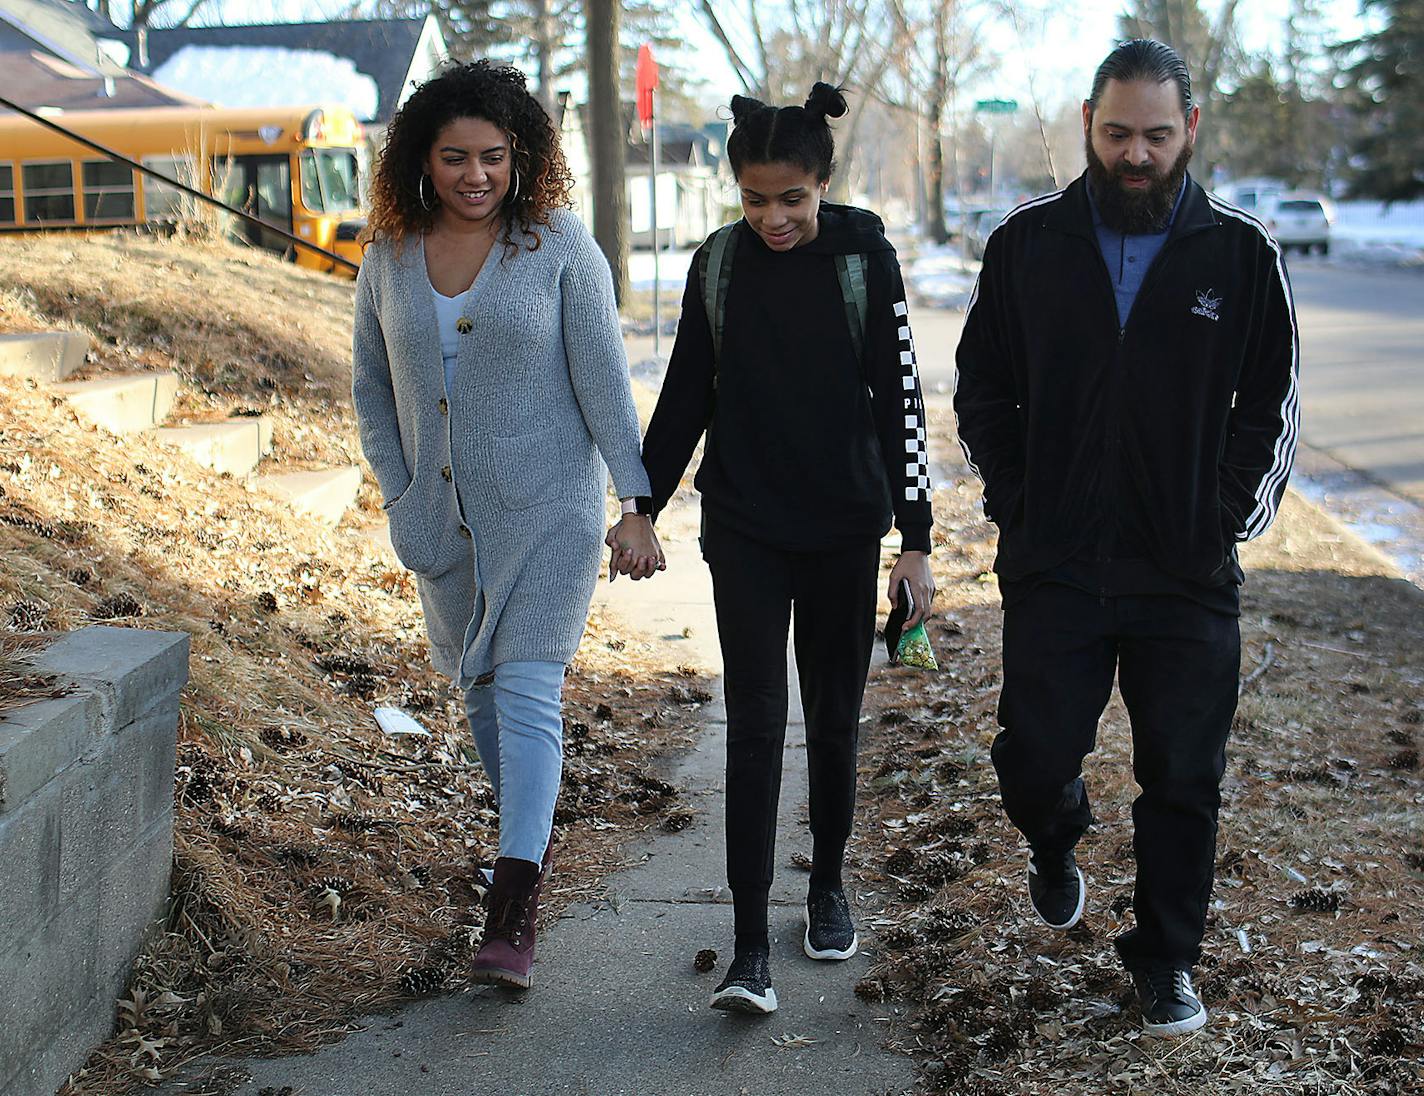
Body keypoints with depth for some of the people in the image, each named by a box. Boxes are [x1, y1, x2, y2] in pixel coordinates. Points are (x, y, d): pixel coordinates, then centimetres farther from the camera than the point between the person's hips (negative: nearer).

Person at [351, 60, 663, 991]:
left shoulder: (558, 244, -9)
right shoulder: (391, 254, 2)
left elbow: (604, 378, -8)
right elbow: (372, 384, 11)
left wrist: (639, 503, -10)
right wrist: (400, 496, 3)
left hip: (549, 509, -5)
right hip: (446, 518, 5)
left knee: (529, 693, -11)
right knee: (480, 686, 16)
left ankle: (514, 911, -12)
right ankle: (534, 834, 39)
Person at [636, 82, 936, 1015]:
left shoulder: (863, 258, -6)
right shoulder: (718, 262, 0)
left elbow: (900, 401, -5)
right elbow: (685, 399, 9)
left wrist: (916, 539, -7)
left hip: (843, 530, -1)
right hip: (744, 531, 1)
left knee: (833, 719, 11)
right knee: (755, 721, -6)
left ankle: (829, 885, 33)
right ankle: (752, 946, -6)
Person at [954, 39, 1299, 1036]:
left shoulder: (1242, 254, 0)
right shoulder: (1028, 243, 2)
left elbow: (1272, 411, 6)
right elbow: (983, 391, 10)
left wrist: (1227, 521, -3)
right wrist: (1015, 506, 0)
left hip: (1189, 578, 0)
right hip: (1054, 569, 1)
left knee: (1183, 783, 7)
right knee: (1034, 760, 4)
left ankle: (1167, 956, 26)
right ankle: (1057, 842, 40)